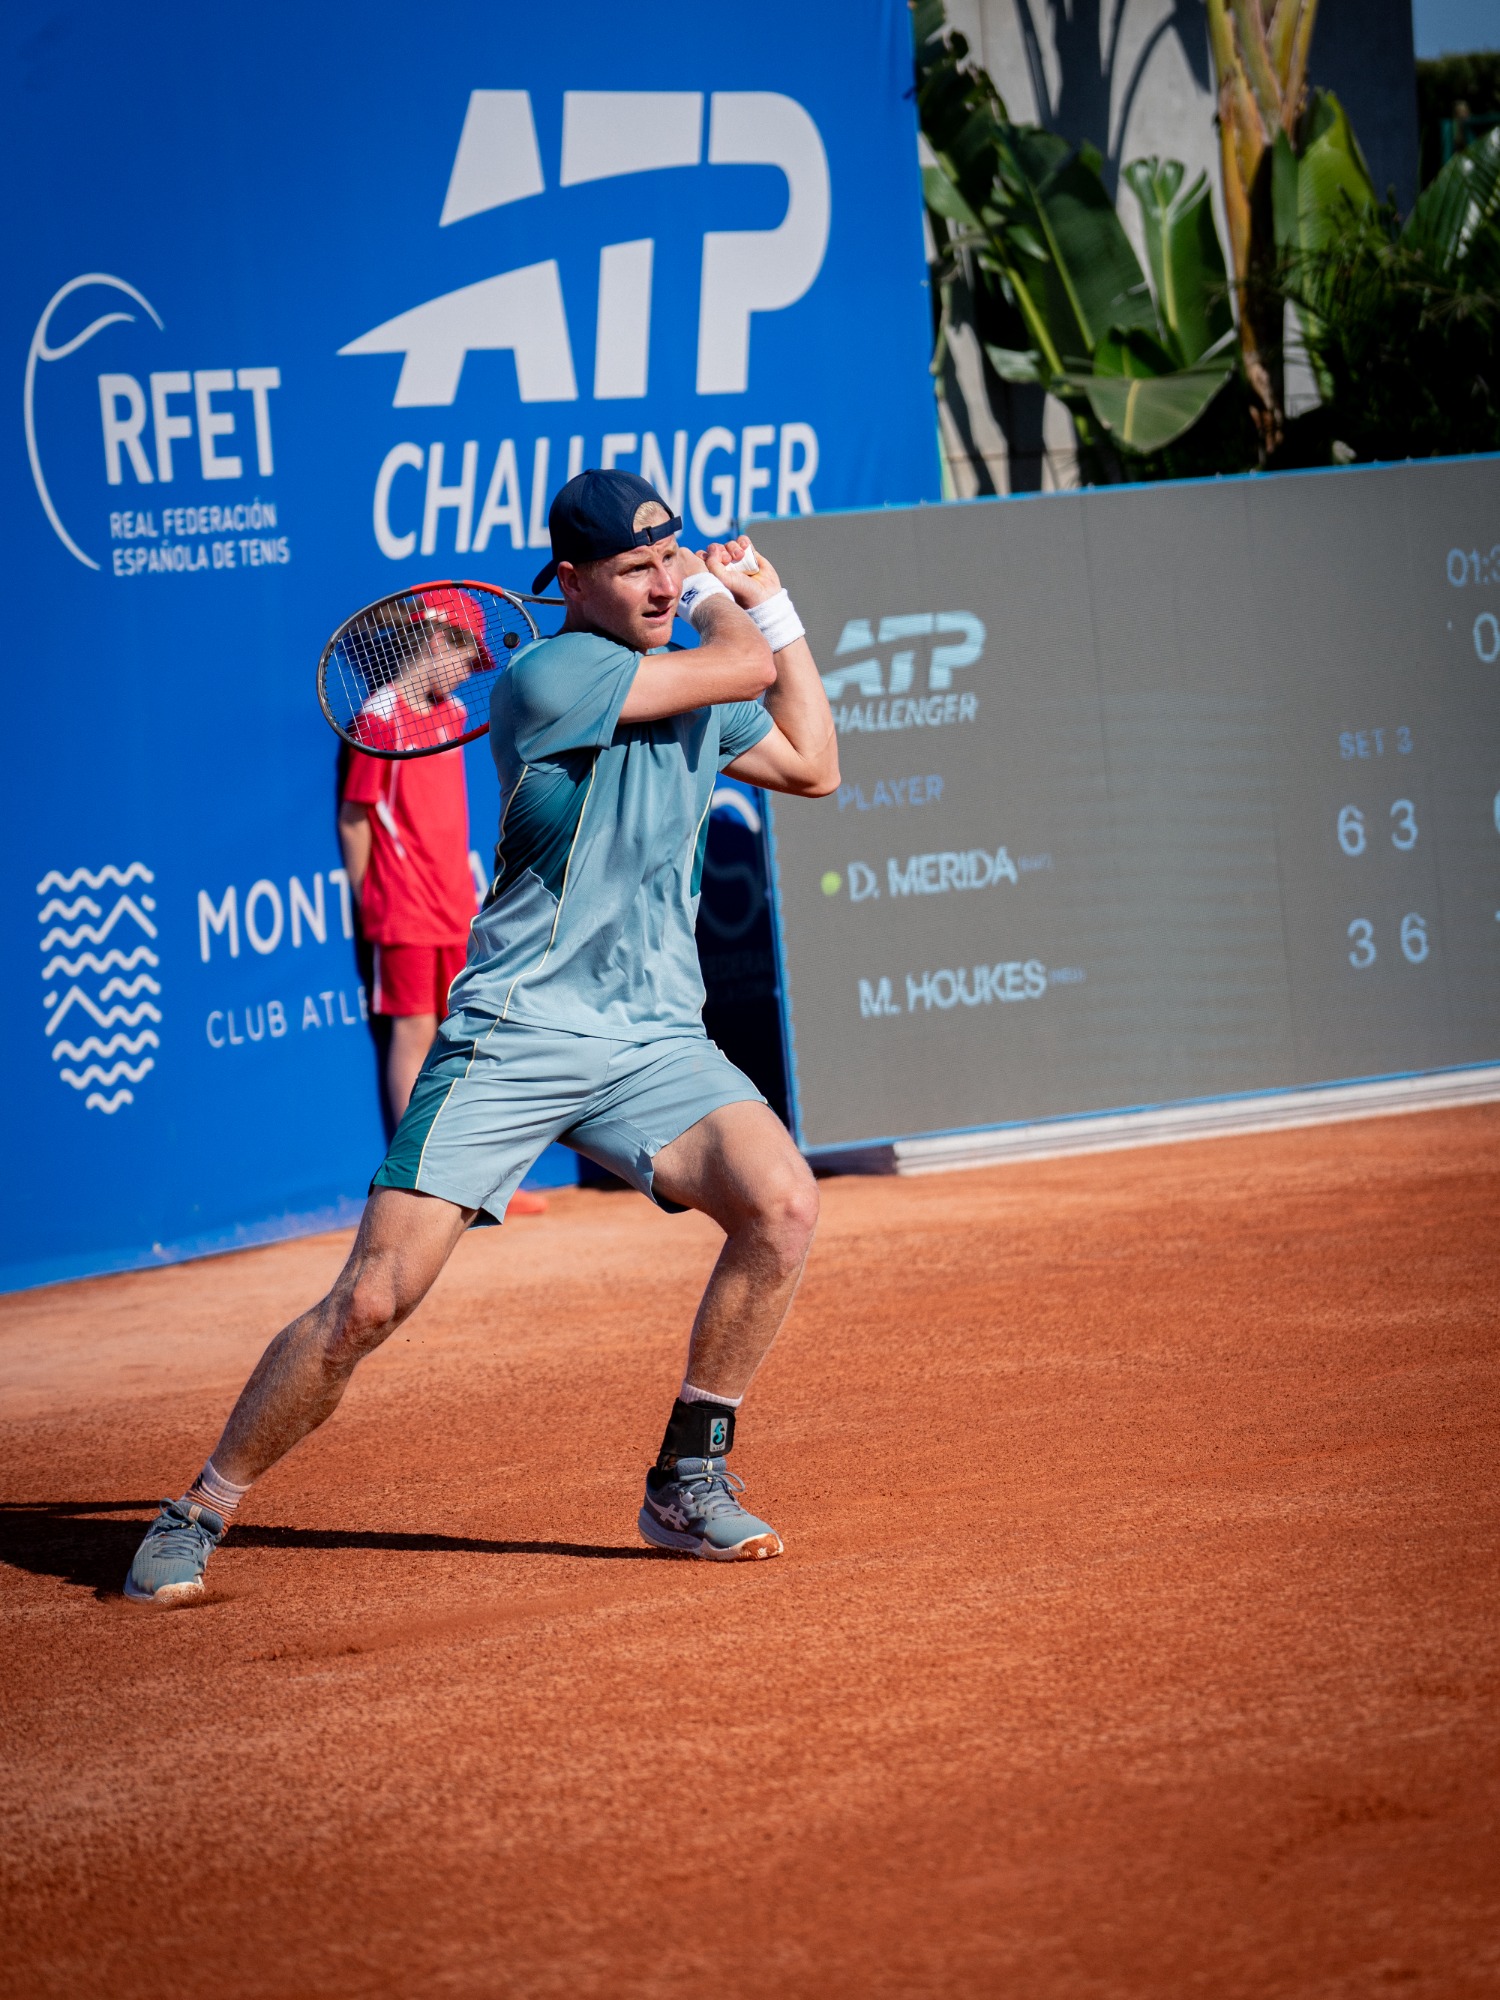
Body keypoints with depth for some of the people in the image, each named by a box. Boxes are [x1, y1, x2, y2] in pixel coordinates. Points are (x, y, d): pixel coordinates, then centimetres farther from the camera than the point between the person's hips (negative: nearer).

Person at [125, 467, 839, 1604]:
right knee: (374, 1299, -12)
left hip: (655, 1041, 6)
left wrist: (771, 602, 18)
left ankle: (689, 1486, -4)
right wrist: (721, 601, 7)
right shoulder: (550, 677, -12)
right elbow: (745, 669, -14)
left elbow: (814, 766, 22)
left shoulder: (696, 680, 13)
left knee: (783, 1204, -20)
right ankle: (196, 1520, 6)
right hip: (516, 1032, -6)